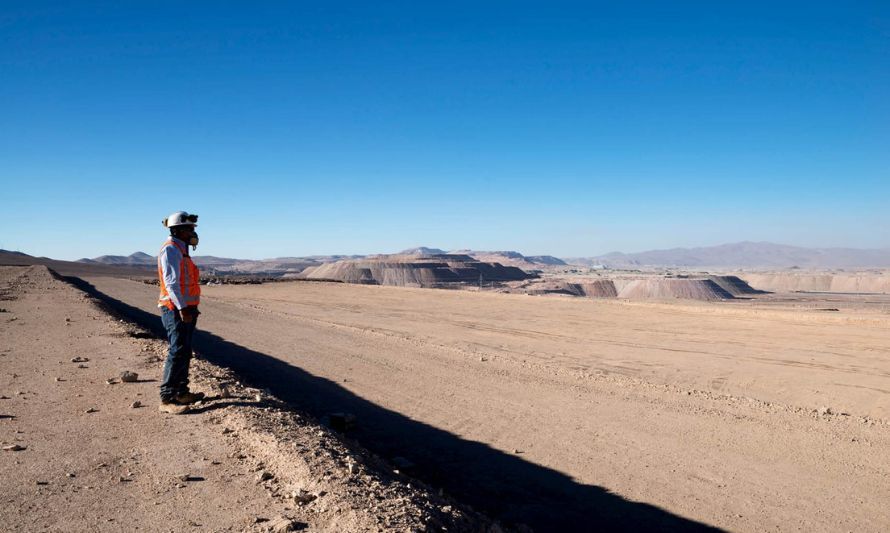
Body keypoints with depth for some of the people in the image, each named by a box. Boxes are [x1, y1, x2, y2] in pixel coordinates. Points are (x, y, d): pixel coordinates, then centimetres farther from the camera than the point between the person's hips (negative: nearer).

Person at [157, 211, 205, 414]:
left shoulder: (180, 250, 19)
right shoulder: (170, 249, -11)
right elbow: (171, 281, -21)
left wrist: (190, 307, 23)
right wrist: (182, 308, -27)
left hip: (185, 308, 10)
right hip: (175, 309, -10)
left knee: (185, 352, 13)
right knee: (178, 352, -13)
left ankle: (181, 392, 21)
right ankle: (167, 399, -13)